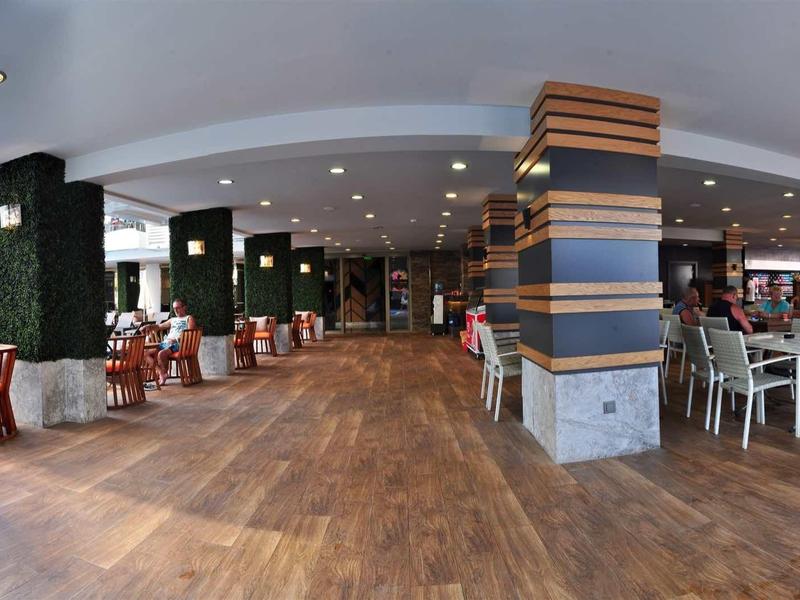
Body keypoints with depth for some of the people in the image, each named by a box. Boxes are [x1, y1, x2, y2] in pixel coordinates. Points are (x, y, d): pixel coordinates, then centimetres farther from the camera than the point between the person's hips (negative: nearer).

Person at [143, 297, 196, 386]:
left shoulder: (189, 318, 9)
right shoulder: (172, 320, 31)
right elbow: (159, 326, 30)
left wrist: (176, 339, -18)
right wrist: (150, 327, 7)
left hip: (178, 344, -8)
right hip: (165, 343, 8)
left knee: (161, 354, -32)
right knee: (147, 354, -10)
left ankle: (165, 373, -7)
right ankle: (161, 373, -13)